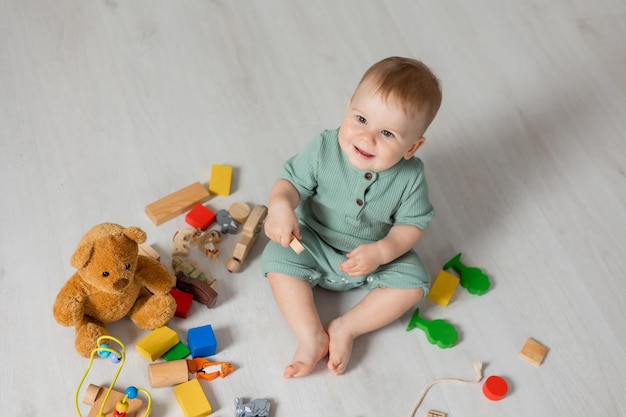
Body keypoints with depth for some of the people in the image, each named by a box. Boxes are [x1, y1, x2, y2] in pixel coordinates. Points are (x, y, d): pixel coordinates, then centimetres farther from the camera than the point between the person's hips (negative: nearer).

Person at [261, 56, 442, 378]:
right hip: (313, 243, 0)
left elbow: (413, 224, -14)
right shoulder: (324, 149, -24)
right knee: (278, 260, -20)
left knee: (413, 283, -15)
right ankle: (311, 335, -17)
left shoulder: (410, 176, -23)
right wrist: (280, 205, -39)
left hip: (377, 254, 1)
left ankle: (346, 328, -10)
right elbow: (292, 180, -16)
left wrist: (381, 252, -31)